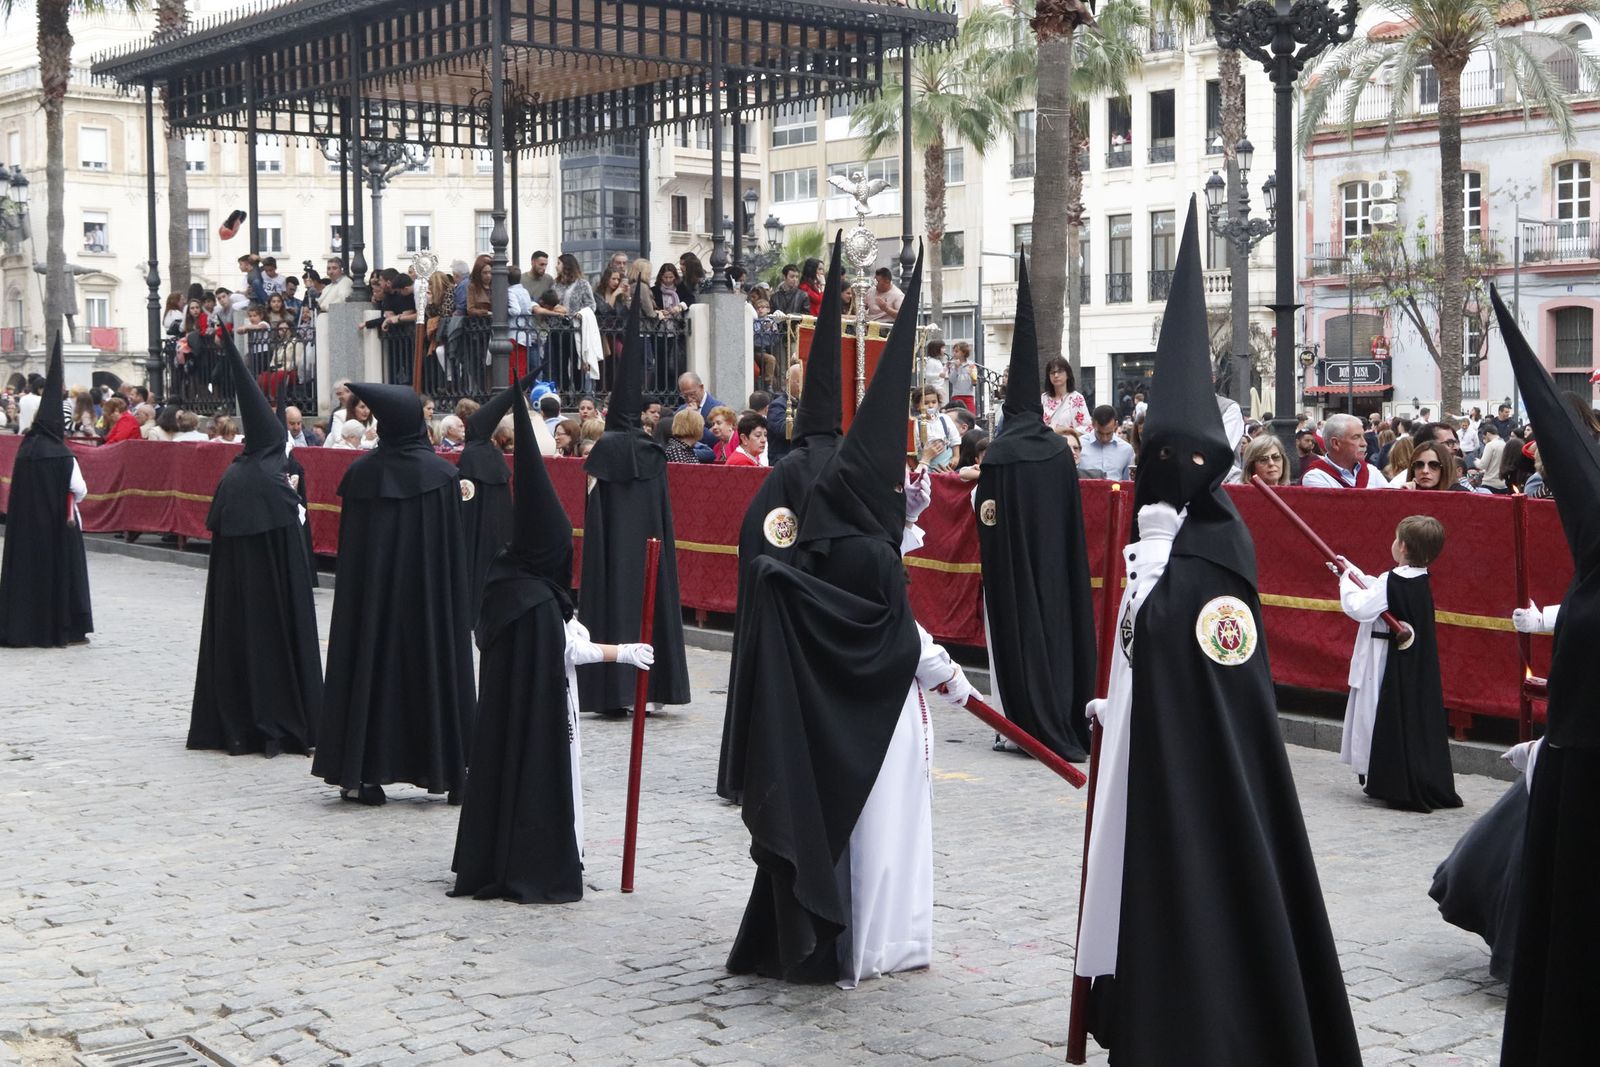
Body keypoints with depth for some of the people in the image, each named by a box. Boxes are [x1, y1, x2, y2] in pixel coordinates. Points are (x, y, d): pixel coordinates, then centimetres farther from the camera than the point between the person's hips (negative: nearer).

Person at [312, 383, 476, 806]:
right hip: (428, 595, -1)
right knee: (431, 666, 7)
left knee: (371, 664, 7)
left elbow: (348, 547, 0)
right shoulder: (442, 473, -8)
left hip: (370, 593, 1)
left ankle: (361, 774, 8)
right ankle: (438, 768, 11)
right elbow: (453, 548, -4)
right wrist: (459, 609, 3)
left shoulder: (361, 472, -4)